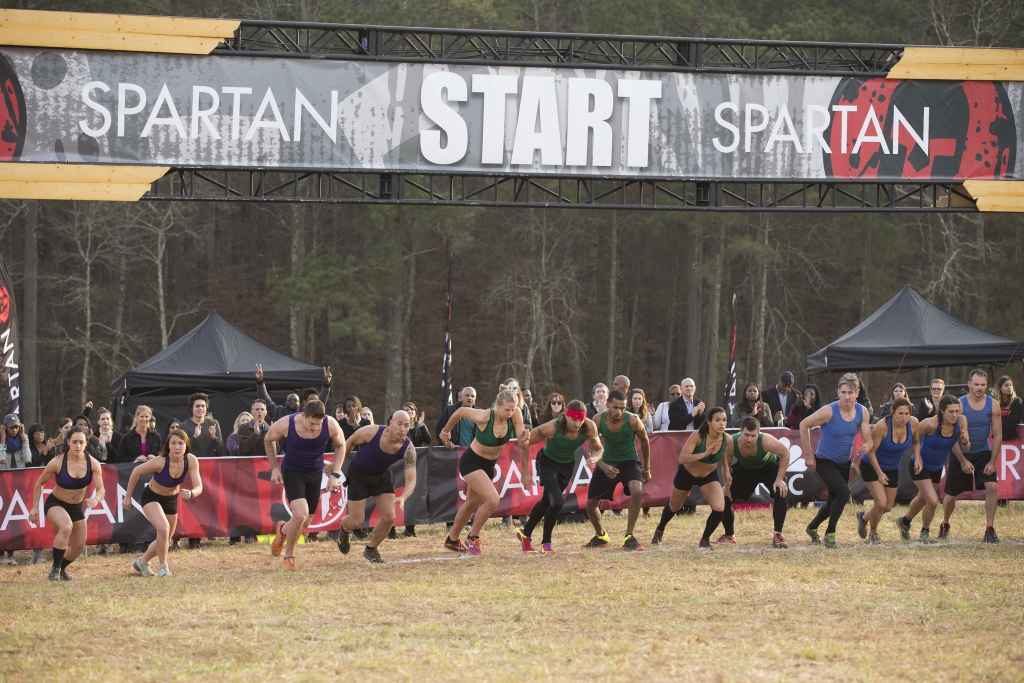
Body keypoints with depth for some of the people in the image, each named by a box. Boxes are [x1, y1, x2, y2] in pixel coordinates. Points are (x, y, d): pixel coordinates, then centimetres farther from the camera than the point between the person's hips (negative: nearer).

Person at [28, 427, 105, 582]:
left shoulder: (93, 463, -17)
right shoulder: (57, 463, -24)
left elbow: (101, 489, -17)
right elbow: (39, 483, -9)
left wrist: (96, 499, -40)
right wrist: (35, 507, -10)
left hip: (77, 507, 5)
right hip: (55, 504, -5)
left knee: (79, 546, 10)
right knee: (66, 527, -36)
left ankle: (61, 569, 40)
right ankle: (55, 569, -23)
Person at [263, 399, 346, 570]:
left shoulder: (331, 426, -23)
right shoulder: (285, 425, -26)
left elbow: (340, 446, -1)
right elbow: (268, 440, -3)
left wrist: (335, 474, -8)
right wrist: (274, 468, -5)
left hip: (315, 473, 3)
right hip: (292, 471, -3)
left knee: (305, 521, 10)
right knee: (300, 515, -21)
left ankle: (282, 531, 45)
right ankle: (289, 555, 4)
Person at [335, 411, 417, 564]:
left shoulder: (408, 449, -26)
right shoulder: (371, 432, -32)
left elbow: (411, 479, -27)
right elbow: (349, 442, -13)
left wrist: (403, 498, -47)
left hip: (382, 476, 3)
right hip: (359, 475, -3)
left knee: (389, 518, -5)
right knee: (356, 522, -3)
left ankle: (371, 549, 23)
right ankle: (344, 530, 36)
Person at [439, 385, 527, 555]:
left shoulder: (515, 415, -20)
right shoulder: (484, 417, -30)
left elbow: (520, 436, -15)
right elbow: (460, 412, -14)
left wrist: (524, 437, -40)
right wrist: (446, 431, 2)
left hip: (489, 465, 6)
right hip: (471, 462, -6)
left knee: (472, 504, 21)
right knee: (492, 499, -21)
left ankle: (453, 539, 42)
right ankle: (473, 538, -1)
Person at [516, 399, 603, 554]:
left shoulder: (589, 427, -25)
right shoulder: (552, 428, -35)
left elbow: (598, 448, -8)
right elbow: (524, 442, -23)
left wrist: (594, 458, -32)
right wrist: (525, 471, -20)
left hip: (567, 465, 5)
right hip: (548, 464, -5)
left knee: (546, 502, 21)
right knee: (557, 502, -20)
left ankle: (525, 533, 45)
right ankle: (546, 543, 2)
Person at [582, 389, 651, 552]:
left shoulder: (633, 420, -22)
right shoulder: (598, 420, -19)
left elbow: (645, 441, -2)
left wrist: (646, 469, 6)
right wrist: (603, 466, -33)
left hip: (629, 462, -2)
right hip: (607, 463, 2)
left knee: (637, 491, -32)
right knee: (591, 504, 7)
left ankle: (628, 537, -20)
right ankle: (601, 536, 38)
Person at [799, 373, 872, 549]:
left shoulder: (863, 413, -10)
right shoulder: (829, 411, -24)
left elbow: (868, 439, -8)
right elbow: (804, 425, -14)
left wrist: (866, 447, -33)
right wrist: (809, 454, -12)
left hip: (844, 463, 6)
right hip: (825, 462, -6)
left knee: (833, 501, 18)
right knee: (844, 493, -25)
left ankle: (812, 528, 45)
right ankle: (830, 534, -10)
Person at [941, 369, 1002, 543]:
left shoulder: (992, 405, -8)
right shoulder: (959, 404, -15)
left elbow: (997, 436, -4)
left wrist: (992, 462, -11)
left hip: (983, 453, 1)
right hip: (961, 453, -1)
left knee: (992, 487, -19)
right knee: (951, 495, 5)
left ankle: (989, 530, -12)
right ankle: (945, 525, 33)